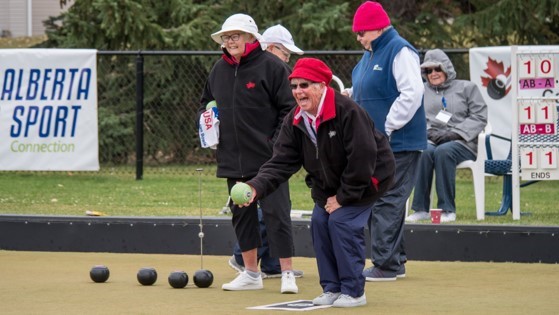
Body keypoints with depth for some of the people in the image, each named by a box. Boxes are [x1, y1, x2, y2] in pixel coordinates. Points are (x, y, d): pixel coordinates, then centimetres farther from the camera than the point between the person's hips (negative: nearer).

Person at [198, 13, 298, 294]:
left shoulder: (271, 66, -7)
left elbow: (289, 108, -7)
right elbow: (205, 103, 26)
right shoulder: (219, 70, 12)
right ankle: (251, 274, 21)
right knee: (241, 215, 11)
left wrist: (278, 142, -14)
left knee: (276, 214, -8)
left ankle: (287, 274, -2)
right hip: (233, 160, 7)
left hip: (268, 160, -6)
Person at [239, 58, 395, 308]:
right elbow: (281, 162, -13)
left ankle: (353, 291, -8)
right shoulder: (295, 121, -8)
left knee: (342, 220, -18)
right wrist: (257, 187, -31)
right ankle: (332, 288, 11)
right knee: (319, 221, -3)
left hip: (368, 176, -7)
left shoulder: (347, 112, -30)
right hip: (330, 182, 7)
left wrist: (343, 197, -22)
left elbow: (363, 158, -29)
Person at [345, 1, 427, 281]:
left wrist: (387, 129, -20)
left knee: (387, 202, -10)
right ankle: (394, 261, 19)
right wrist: (350, 95, 4)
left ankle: (386, 265, -9)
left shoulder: (400, 52, -14)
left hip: (397, 142, -10)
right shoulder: (370, 54, 16)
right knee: (376, 200, 12)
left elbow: (412, 93, -22)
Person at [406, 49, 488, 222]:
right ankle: (421, 209, -34)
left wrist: (454, 133, -8)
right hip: (430, 140, 2)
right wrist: (428, 132, -9)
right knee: (424, 152, -35)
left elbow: (479, 117, 5)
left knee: (443, 151, -37)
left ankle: (448, 210, -34)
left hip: (461, 143, -2)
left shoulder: (466, 88, 15)